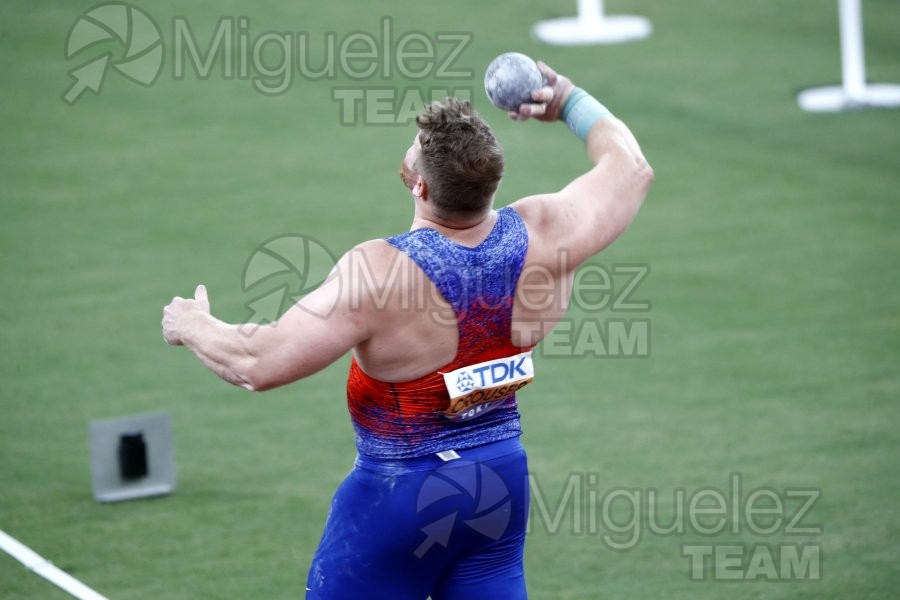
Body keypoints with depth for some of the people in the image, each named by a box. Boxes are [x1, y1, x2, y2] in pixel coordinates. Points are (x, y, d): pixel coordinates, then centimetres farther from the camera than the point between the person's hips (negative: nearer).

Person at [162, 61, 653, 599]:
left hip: (400, 492, -5)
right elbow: (631, 167, 7)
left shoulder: (382, 273, -27)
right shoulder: (541, 238, -12)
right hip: (502, 480, 5)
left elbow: (258, 365, -22)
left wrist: (194, 326, -2)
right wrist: (570, 101, 21)